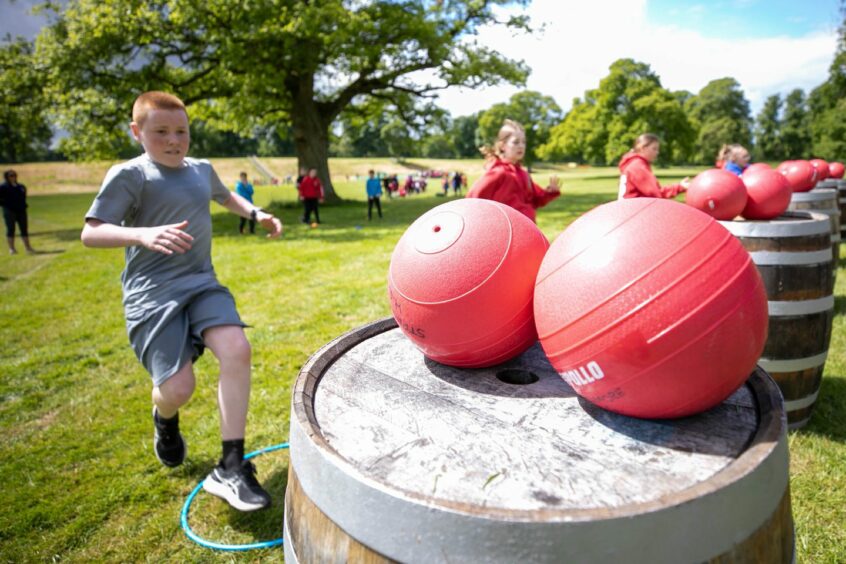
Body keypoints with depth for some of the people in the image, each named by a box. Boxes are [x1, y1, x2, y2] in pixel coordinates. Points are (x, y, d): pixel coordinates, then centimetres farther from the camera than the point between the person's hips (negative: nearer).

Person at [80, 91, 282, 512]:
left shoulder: (201, 169, 13)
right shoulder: (129, 175, -6)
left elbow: (226, 197, 35)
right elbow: (90, 233, -11)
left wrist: (256, 213, 17)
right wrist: (143, 234, -29)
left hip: (202, 283, 5)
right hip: (152, 293, -4)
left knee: (237, 350, -21)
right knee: (178, 388, -12)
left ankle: (231, 468, -11)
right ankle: (164, 419, 32)